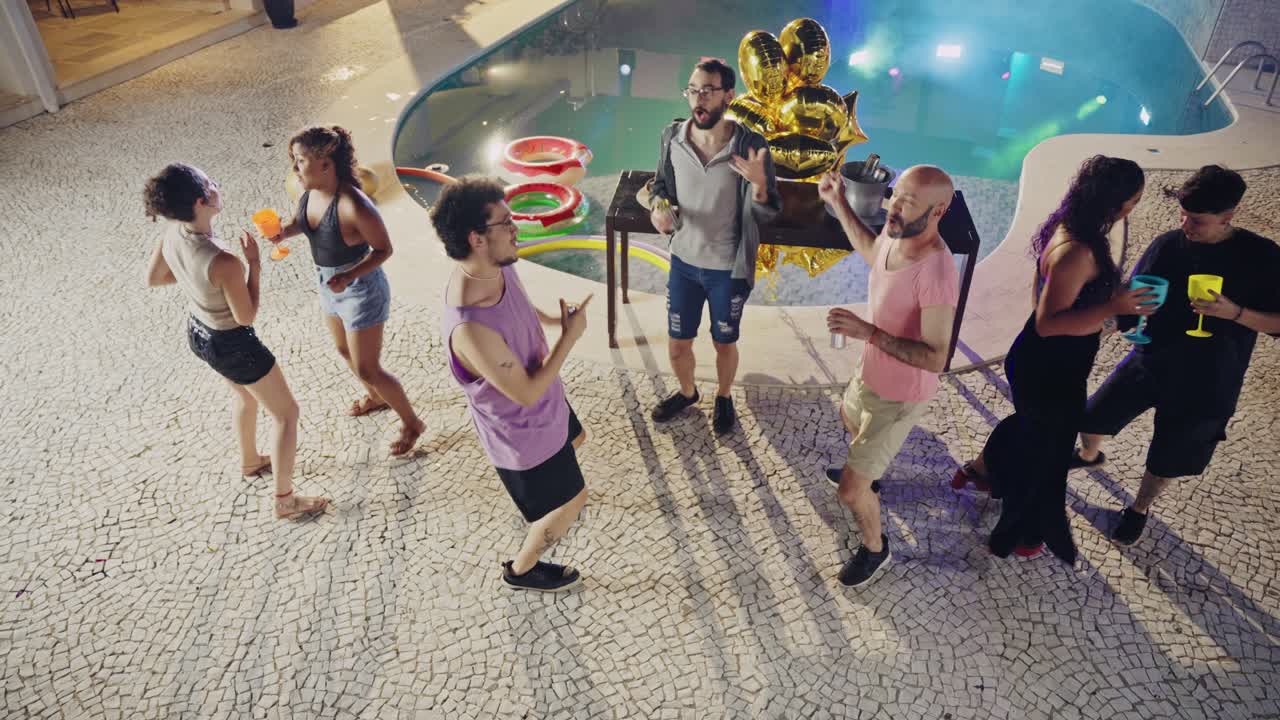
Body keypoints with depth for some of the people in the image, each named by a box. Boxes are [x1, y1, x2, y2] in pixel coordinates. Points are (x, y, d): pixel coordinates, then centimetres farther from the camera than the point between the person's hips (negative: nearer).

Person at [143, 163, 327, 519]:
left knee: (244, 394, 34)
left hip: (198, 334, 8)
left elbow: (152, 279, 3)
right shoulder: (223, 262, -38)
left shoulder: (170, 235, -15)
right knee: (286, 412, 11)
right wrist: (254, 264, -19)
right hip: (233, 345, -8)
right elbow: (246, 316, -24)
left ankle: (250, 461, 58)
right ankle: (285, 500, 21)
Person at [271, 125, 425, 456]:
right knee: (345, 350, 28)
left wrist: (349, 276, -32)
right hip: (330, 285, 9)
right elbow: (300, 221, 10)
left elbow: (384, 249, -22)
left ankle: (411, 423, 22)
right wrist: (284, 231, -12)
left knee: (367, 368, 0)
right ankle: (376, 397, 55)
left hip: (360, 289, -9)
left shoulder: (353, 206, -33)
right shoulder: (309, 191, -10)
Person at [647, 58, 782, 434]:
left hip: (728, 268, -3)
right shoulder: (672, 138, -9)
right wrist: (658, 208, -13)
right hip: (683, 262, 3)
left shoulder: (751, 146, -19)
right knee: (677, 344, 17)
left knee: (724, 343, 17)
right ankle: (687, 392, 48)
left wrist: (759, 183, -36)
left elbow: (766, 214, -15)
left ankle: (724, 397, 47)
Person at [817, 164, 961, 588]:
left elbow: (936, 358, -33)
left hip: (900, 395, -8)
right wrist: (838, 203, 9)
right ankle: (868, 473, 69)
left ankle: (875, 550, 29)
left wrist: (868, 331, -41)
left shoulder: (937, 276, -37)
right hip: (870, 374, 9)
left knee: (849, 490, -1)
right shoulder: (895, 233, -13)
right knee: (849, 419, 38)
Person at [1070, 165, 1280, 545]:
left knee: (1166, 461, 11)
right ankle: (1089, 456, 47)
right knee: (1090, 419, 11)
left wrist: (1234, 312, -27)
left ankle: (1139, 509, 40)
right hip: (1149, 361, 3)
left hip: (1207, 382, -2)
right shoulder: (1168, 244, -7)